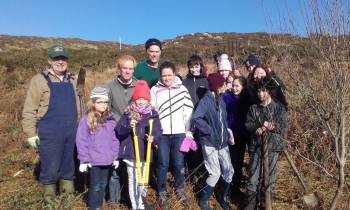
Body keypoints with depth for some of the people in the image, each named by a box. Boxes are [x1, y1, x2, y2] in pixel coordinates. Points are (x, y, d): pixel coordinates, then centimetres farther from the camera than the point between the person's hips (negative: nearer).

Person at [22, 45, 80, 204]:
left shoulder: (72, 80, 9)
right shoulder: (40, 79, -5)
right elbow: (29, 110, -6)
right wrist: (31, 134, -8)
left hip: (71, 132, 4)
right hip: (49, 134, -4)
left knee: (69, 166, 14)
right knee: (50, 168, 4)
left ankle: (68, 194, 32)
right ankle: (49, 196, 26)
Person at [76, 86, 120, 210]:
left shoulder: (110, 119, 2)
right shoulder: (86, 120, -11)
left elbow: (114, 139, 7)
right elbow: (81, 141, -11)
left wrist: (116, 157, 8)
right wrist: (83, 160, -11)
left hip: (107, 160, 5)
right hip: (93, 160, -4)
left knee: (103, 185, 18)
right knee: (95, 186, 6)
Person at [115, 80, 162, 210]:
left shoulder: (153, 115, -1)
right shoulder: (128, 114, -3)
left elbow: (158, 133, -2)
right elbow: (118, 132, -6)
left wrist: (153, 139, -23)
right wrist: (128, 127, -24)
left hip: (146, 154, 2)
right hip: (130, 153, -1)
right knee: (133, 180, 9)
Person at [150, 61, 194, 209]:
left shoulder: (182, 89, 2)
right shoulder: (155, 90, 1)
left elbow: (189, 111, 3)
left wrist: (189, 131, 0)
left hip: (179, 132, 1)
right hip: (162, 133, 0)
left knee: (179, 163, 8)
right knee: (163, 164, 6)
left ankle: (180, 189, 32)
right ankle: (162, 193, 25)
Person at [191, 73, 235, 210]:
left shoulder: (221, 100, 8)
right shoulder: (206, 100, -17)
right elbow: (195, 119, -28)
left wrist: (228, 131, 3)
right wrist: (210, 130, -22)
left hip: (222, 142, 7)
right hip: (210, 143, -7)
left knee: (229, 171, 10)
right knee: (215, 174, -1)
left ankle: (222, 197, 34)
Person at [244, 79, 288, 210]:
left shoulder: (279, 108, 0)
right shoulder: (253, 108, 8)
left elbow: (284, 128, -3)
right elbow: (248, 124, 2)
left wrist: (272, 126, -19)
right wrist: (257, 128, -16)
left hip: (272, 147, -1)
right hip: (256, 146, 2)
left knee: (269, 176, 8)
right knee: (253, 176, 3)